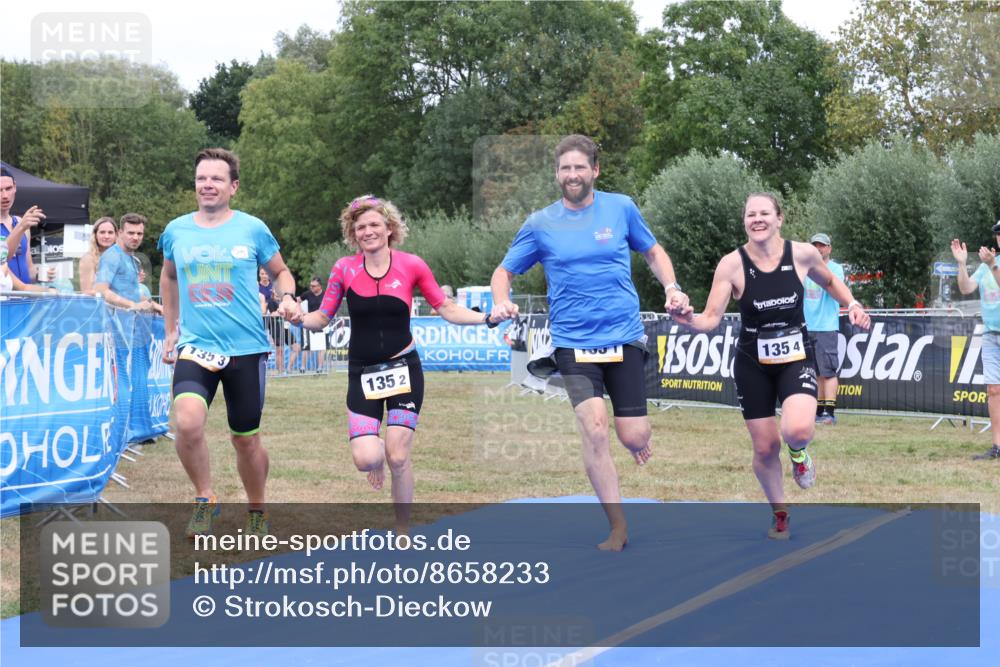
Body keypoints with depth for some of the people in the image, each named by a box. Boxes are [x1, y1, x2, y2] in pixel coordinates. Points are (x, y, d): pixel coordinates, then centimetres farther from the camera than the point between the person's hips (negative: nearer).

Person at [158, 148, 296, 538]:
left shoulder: (252, 229, -2)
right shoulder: (176, 231, 5)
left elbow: (280, 272, 12)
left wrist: (287, 297, -10)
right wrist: (170, 330, 22)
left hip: (246, 348, -1)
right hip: (195, 346, 1)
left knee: (246, 439, 9)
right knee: (187, 421, -25)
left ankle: (257, 513, 34)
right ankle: (205, 499, -2)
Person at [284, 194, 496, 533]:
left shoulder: (411, 265, -4)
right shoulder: (344, 268, -3)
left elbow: (446, 309, 3)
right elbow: (322, 317, 1)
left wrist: (486, 318, -11)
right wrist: (300, 318, -20)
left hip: (403, 369, -1)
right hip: (363, 373, 1)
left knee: (398, 458, -6)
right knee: (365, 460, -13)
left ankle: (402, 531, 15)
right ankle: (377, 453, 27)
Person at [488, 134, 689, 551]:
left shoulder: (621, 207, 4)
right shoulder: (540, 224, 2)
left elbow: (653, 252, 17)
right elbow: (504, 271, 11)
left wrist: (671, 288, 0)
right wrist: (501, 301, -11)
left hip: (625, 339, 1)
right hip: (573, 343, -1)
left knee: (634, 438, -4)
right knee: (594, 430, -18)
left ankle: (641, 442, 37)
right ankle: (618, 528, -3)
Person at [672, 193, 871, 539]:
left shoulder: (803, 254, -9)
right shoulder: (732, 264, -13)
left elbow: (830, 281, 14)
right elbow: (711, 319, -14)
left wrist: (852, 305, -2)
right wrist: (690, 320, -35)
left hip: (796, 358, 0)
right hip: (753, 364, 0)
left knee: (798, 431, -27)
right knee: (765, 448, 5)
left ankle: (797, 452, 13)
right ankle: (780, 515, 32)